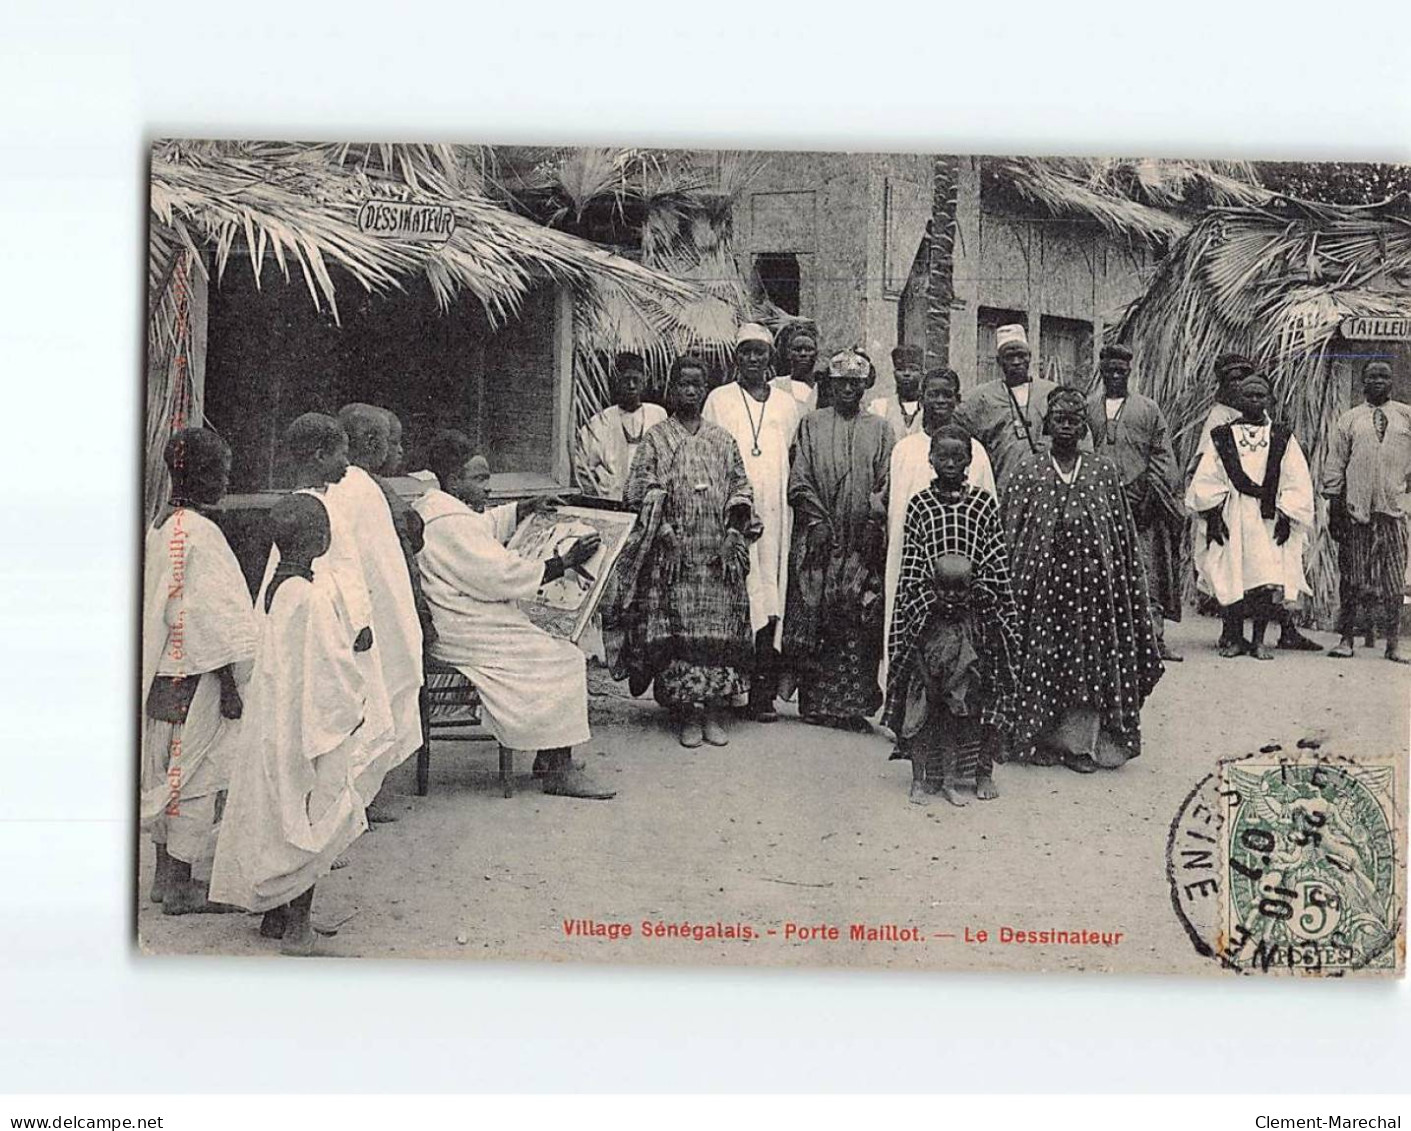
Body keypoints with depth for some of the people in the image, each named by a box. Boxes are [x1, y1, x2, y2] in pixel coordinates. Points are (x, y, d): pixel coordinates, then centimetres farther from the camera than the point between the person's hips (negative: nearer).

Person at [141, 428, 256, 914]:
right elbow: (213, 616, -20)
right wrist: (232, 681, -16)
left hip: (165, 674, 9)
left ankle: (167, 875, 25)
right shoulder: (198, 532, -18)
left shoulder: (161, 527, 10)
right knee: (195, 774, -1)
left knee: (169, 773, 15)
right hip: (196, 676, -9)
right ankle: (182, 886, 6)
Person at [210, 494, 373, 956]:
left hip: (272, 719, 8)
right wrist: (355, 702, -4)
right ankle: (297, 926, 8)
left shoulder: (272, 588, 4)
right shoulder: (313, 595, -21)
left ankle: (274, 914, 26)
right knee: (313, 822, 2)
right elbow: (330, 663, -19)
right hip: (309, 723, -8)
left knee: (277, 813, 16)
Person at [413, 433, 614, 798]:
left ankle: (550, 758, 11)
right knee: (563, 662, -10)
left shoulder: (436, 508, 13)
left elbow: (491, 523, 32)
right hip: (466, 636, -11)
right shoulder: (453, 525, -21)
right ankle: (558, 771, -7)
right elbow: (502, 576, -25)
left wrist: (529, 508, 18)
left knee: (564, 647, 12)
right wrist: (565, 561, -20)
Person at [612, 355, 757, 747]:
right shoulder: (656, 438, 6)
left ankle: (714, 711, 4)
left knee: (719, 626, -1)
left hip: (718, 552, 2)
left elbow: (741, 491, 11)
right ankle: (687, 714, -1)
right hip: (673, 551, -2)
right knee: (678, 626, -6)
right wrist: (665, 533, -12)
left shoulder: (723, 439, 14)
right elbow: (640, 492, -1)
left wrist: (733, 537, -2)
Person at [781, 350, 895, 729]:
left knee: (860, 622, -3)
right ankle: (814, 702, 4)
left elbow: (885, 484, 6)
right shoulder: (811, 424, 9)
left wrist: (872, 520, -8)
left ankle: (852, 704, 1)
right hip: (818, 537, 0)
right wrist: (818, 521, -8)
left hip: (863, 542, 1)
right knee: (813, 619, -3)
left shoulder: (879, 430, 11)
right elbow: (800, 480, 3)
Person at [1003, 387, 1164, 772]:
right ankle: (1039, 738, 14)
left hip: (1093, 579, 1)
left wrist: (1128, 585, 3)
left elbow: (1122, 533, 8)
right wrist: (1014, 583, -4)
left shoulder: (1104, 472, 6)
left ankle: (1081, 742, 9)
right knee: (1043, 657, 3)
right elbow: (1011, 532, 3)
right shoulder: (1028, 472, 3)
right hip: (1043, 577, -1)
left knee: (1090, 660, 2)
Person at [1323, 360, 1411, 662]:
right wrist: (1334, 505, 2)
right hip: (1355, 510, 0)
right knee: (1352, 577, 1)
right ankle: (1347, 639, 7)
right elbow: (1335, 464, 8)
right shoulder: (1349, 419, 10)